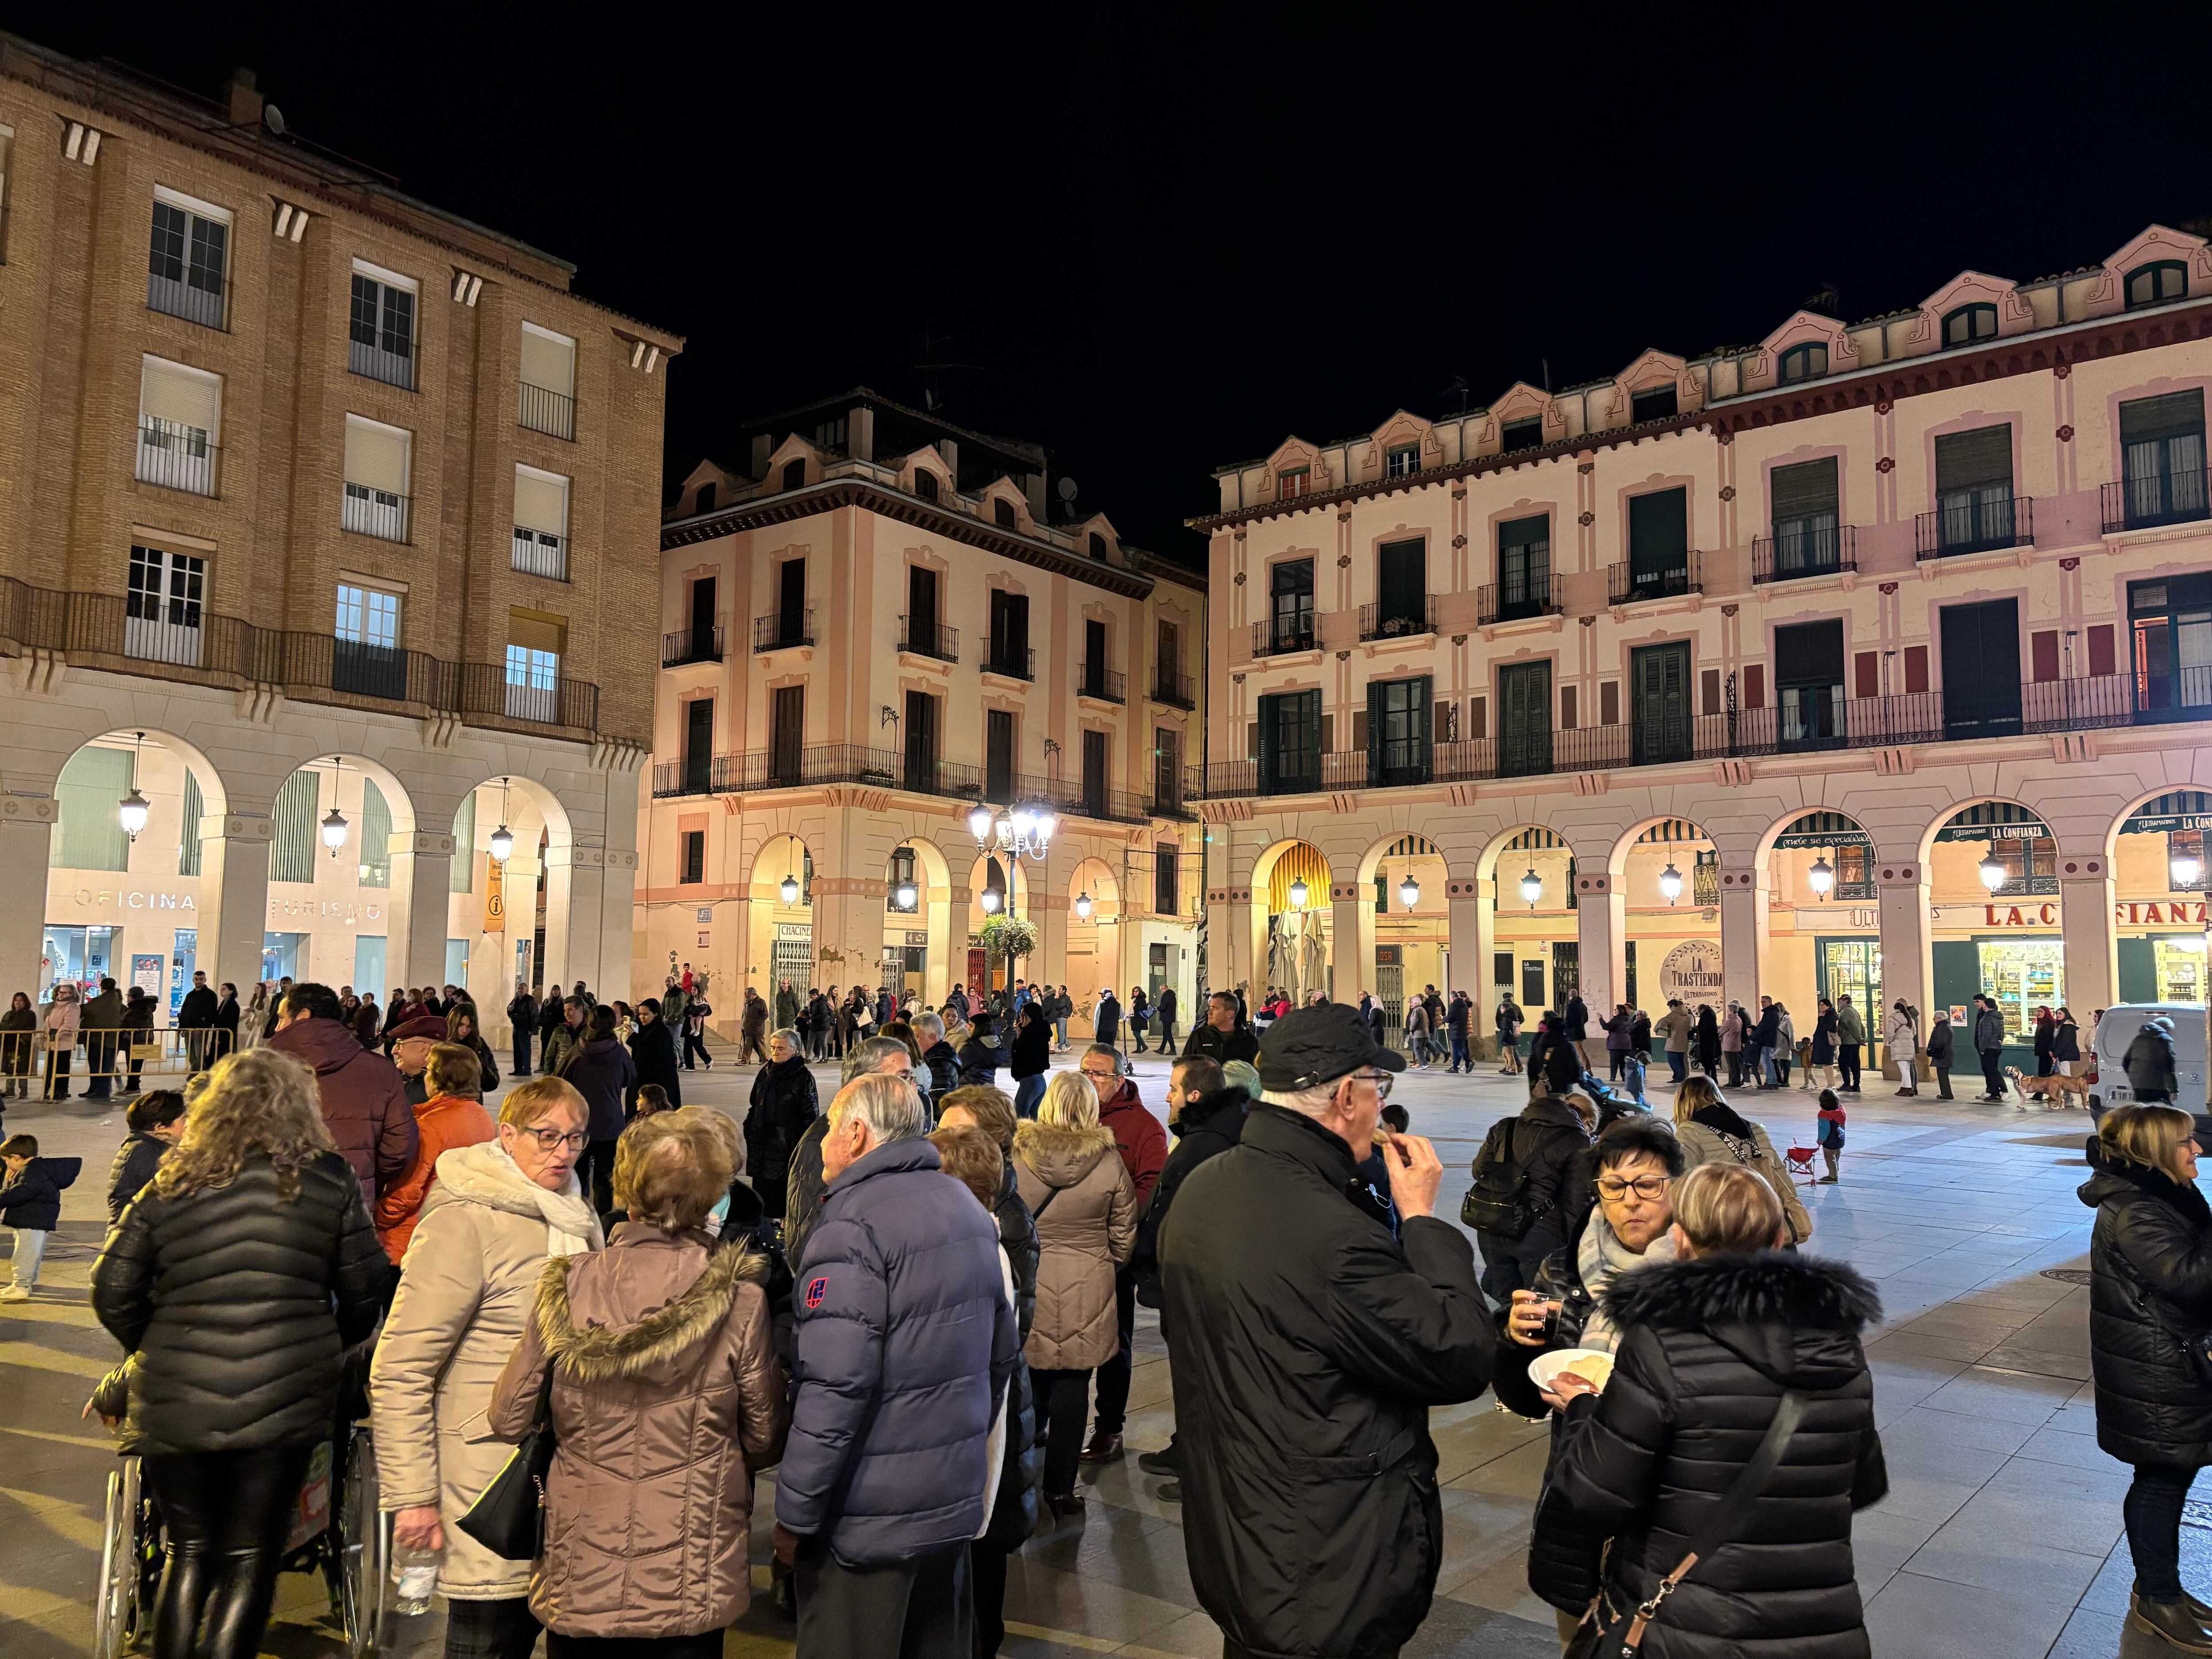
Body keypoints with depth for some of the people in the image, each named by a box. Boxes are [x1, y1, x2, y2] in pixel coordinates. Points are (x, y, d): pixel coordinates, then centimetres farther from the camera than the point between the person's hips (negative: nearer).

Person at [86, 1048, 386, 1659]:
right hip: (285, 1397, -2)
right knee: (251, 1557, 8)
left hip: (175, 1402, 2)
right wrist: (324, 1350, 23)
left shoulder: (171, 1184, 5)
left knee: (188, 1551, 18)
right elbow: (364, 1293, 3)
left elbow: (112, 1293, 5)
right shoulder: (331, 1180, 1)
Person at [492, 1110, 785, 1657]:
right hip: (689, 1585, -1)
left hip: (577, 1581, 2)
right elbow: (765, 1440, -5)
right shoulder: (741, 1300, -15)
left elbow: (508, 1419, -2)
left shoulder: (567, 1289, -10)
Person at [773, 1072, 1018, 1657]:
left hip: (869, 1521, -8)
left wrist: (794, 1516, -15)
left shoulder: (850, 1226, -19)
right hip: (956, 1500, 8)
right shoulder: (969, 1211, 8)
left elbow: (835, 1386, -24)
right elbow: (1002, 1352, 15)